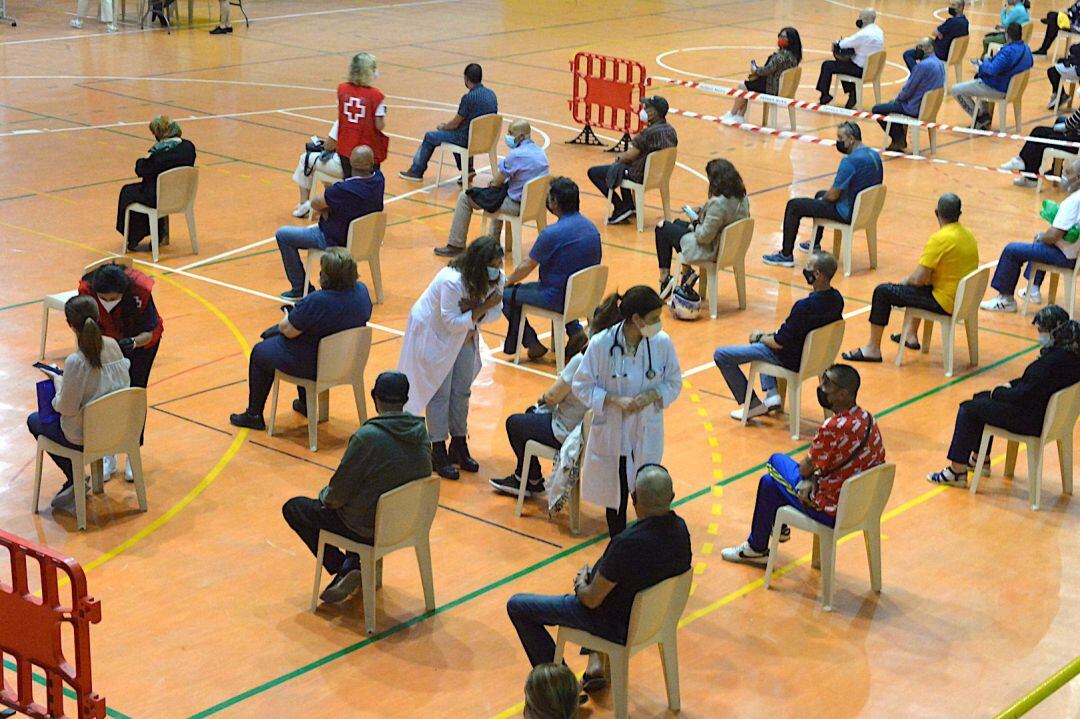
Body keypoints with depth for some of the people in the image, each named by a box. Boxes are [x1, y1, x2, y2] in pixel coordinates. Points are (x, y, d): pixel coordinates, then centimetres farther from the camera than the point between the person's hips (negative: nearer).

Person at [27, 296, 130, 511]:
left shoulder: (76, 362, -29)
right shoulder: (112, 345, -10)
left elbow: (66, 408, -22)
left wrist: (58, 381, -2)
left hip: (84, 436, -7)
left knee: (34, 421, 23)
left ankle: (75, 480, 19)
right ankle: (76, 479, 29)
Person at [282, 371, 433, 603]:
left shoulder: (367, 437, -27)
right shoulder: (421, 432, -7)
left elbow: (337, 496, -18)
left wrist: (324, 496, 7)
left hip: (369, 529, -6)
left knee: (293, 508, 12)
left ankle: (342, 568, 10)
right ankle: (355, 564, 20)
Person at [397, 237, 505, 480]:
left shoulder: (498, 279, -17)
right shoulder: (451, 281, -37)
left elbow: (494, 313, -8)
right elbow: (452, 322, -32)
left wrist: (473, 312, -28)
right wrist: (482, 308, -36)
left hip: (464, 335, 6)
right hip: (433, 333, -6)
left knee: (462, 391, 10)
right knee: (440, 392, -2)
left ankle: (459, 447, 24)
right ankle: (438, 454, 7)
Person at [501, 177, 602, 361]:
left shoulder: (552, 234, -22)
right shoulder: (591, 227, 1)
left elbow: (526, 266, -10)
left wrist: (507, 281, 11)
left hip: (558, 298, -7)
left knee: (506, 294, 7)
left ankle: (531, 343, 11)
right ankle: (575, 330, 19)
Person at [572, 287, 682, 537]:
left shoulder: (662, 343, -12)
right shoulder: (601, 344, -19)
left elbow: (674, 383, 2)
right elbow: (582, 386, -9)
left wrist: (652, 396, -19)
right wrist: (614, 400, -23)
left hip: (647, 433, 1)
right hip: (612, 431, -1)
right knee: (615, 493, 13)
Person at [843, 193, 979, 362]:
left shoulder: (939, 239, -21)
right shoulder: (968, 235, 5)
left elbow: (919, 278, -22)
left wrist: (906, 280, 2)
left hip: (944, 303, -9)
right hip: (965, 299, 9)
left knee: (882, 292, -2)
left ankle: (873, 349, 5)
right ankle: (911, 336, 45)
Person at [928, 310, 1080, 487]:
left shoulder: (1054, 361, -31)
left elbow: (1024, 394, -26)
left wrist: (998, 392, -9)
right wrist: (1010, 385, 5)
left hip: (1033, 420, -10)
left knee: (968, 410, -2)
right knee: (982, 398, 24)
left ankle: (957, 471, 6)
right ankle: (981, 459, 35)